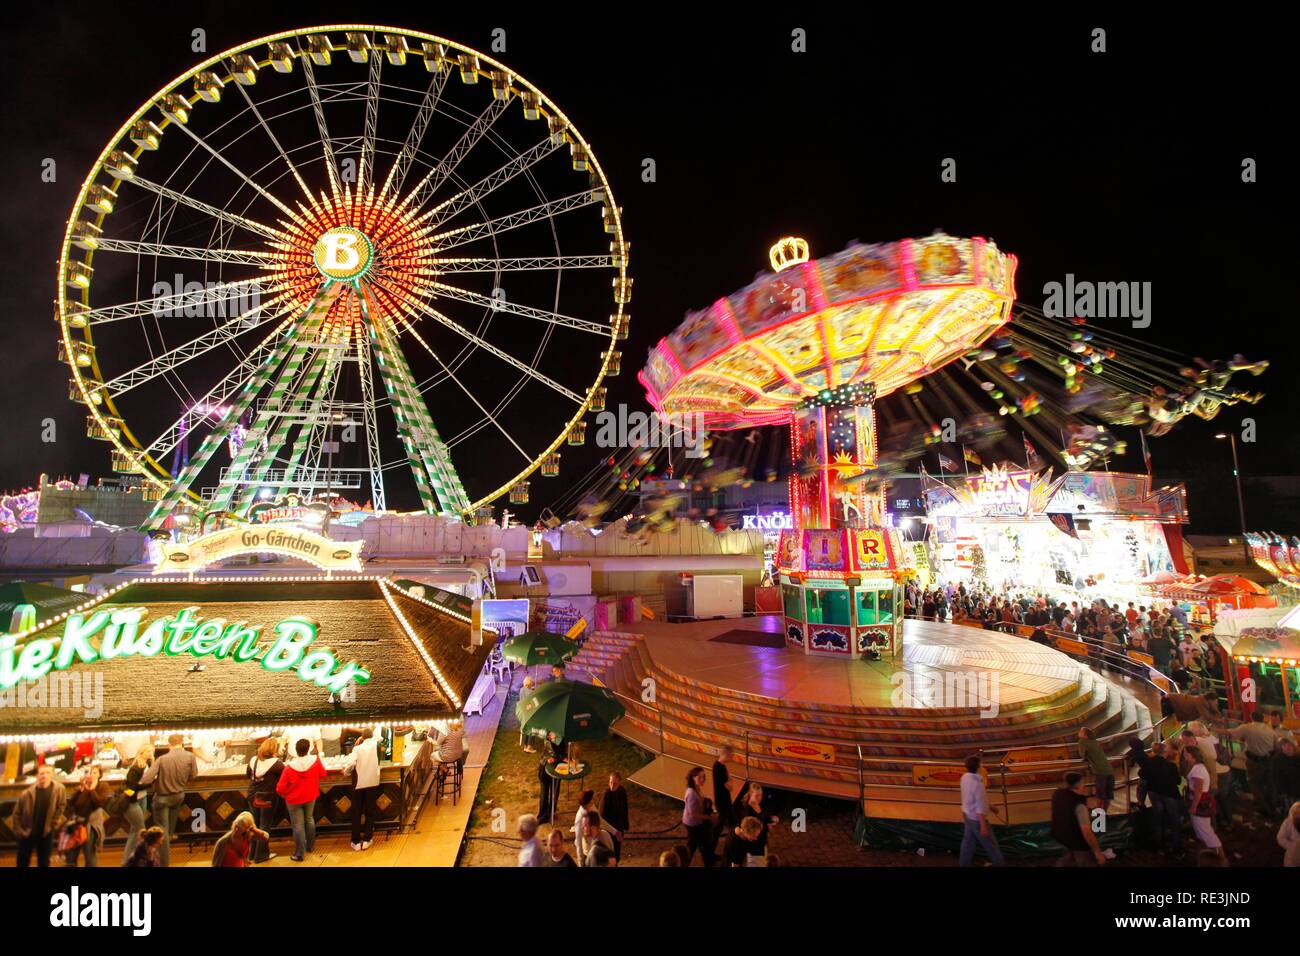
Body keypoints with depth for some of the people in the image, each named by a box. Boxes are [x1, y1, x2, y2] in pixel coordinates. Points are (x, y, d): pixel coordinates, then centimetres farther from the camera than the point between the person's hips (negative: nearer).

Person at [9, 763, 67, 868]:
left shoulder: (59, 789, -14)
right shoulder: (27, 793, -15)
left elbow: (61, 807, -1)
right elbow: (17, 813, -4)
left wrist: (54, 824, -3)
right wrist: (18, 831, -6)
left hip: (46, 833, 0)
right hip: (26, 833, 0)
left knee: (44, 863, 11)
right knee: (22, 863, 12)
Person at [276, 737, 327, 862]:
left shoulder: (289, 767, -25)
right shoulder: (315, 760, -20)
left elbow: (280, 788, -17)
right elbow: (322, 774, -1)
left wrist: (285, 795, 3)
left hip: (294, 800, -3)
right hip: (310, 796, 3)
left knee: (298, 825, 7)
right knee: (309, 819, 23)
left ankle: (300, 854, 13)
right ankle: (310, 846, 36)